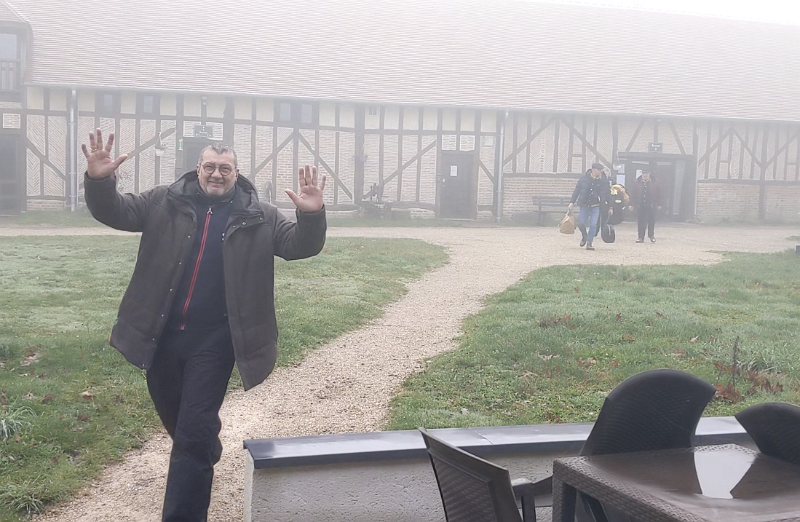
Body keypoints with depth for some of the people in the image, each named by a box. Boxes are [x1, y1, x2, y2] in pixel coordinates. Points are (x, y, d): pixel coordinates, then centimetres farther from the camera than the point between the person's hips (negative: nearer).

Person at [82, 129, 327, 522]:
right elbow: (114, 211, 2)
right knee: (174, 418, 22)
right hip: (162, 334, 3)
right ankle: (206, 451, 52)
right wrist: (98, 181, -19)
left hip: (213, 340, -3)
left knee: (193, 433, -5)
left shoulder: (258, 217, 2)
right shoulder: (165, 202, 4)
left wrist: (311, 215, -22)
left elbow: (300, 245, -1)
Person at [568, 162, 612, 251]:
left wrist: (610, 207, 4)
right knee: (581, 223, -3)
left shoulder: (604, 180, -3)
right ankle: (584, 236, 28)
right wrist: (572, 202, 1)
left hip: (595, 206, -1)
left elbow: (607, 194, 4)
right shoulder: (584, 178, -3)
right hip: (584, 205, 1)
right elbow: (577, 190, 4)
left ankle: (589, 243, 1)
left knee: (593, 225, -9)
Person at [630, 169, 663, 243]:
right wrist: (632, 204, 1)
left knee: (651, 221, 4)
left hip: (651, 206, -1)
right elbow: (633, 194, 6)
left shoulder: (655, 183, 2)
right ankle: (641, 237, 9)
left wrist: (658, 204, 1)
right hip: (640, 206, 1)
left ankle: (651, 235, 21)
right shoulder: (637, 183, 4)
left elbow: (659, 194, 5)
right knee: (640, 222, 2)